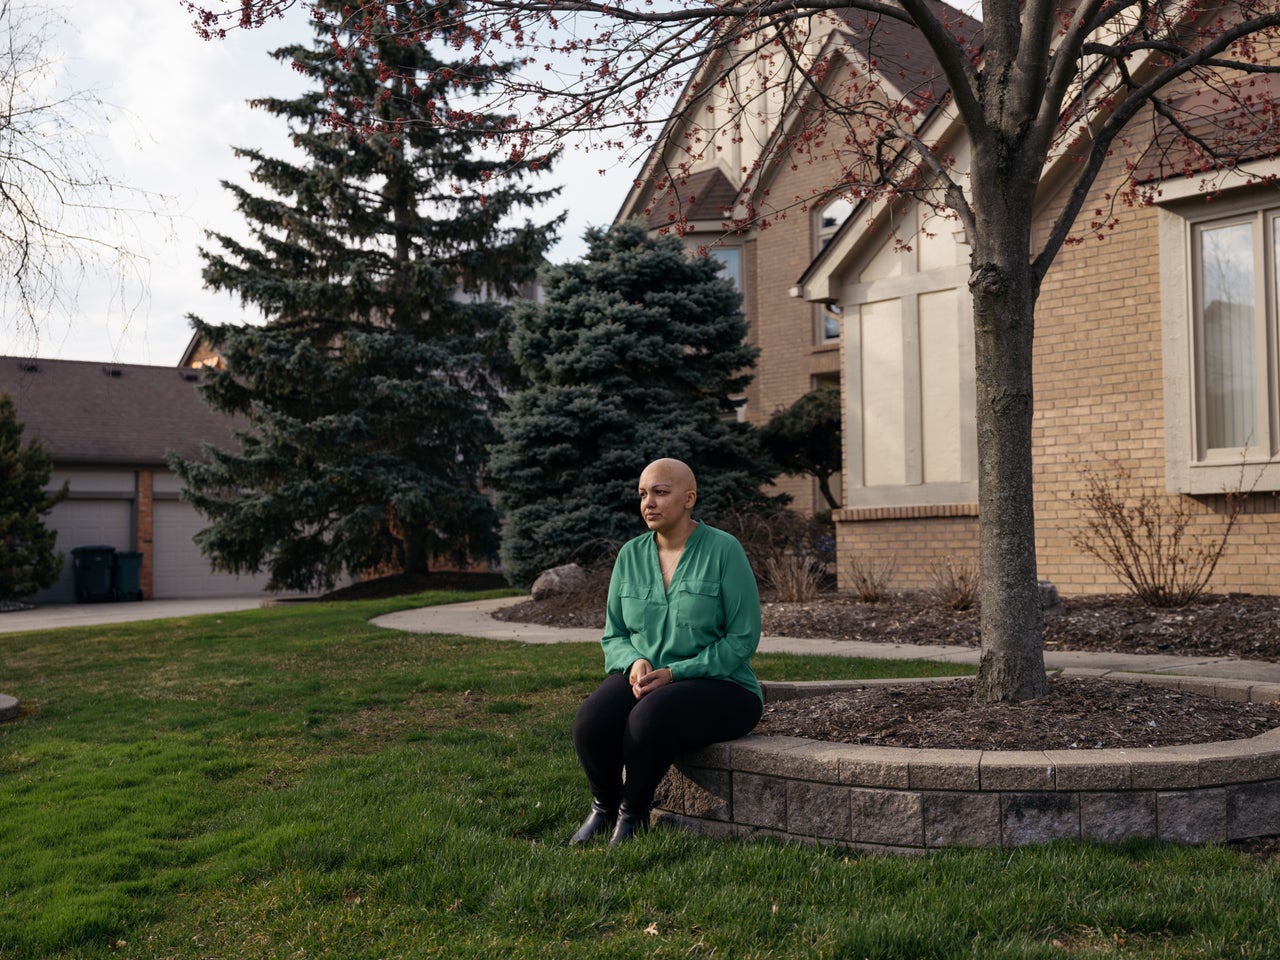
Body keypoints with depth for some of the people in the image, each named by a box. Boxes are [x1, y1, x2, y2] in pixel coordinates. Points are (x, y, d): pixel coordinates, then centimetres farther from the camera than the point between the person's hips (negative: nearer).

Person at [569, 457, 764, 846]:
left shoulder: (723, 550, -9)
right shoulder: (631, 555, 6)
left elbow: (742, 638, -11)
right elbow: (613, 636, 10)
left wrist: (674, 673, -19)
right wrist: (636, 664, -14)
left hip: (718, 687, -4)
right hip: (643, 682, 4)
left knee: (649, 718, -36)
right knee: (592, 721, -28)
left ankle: (632, 813, -8)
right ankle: (603, 806, 2)